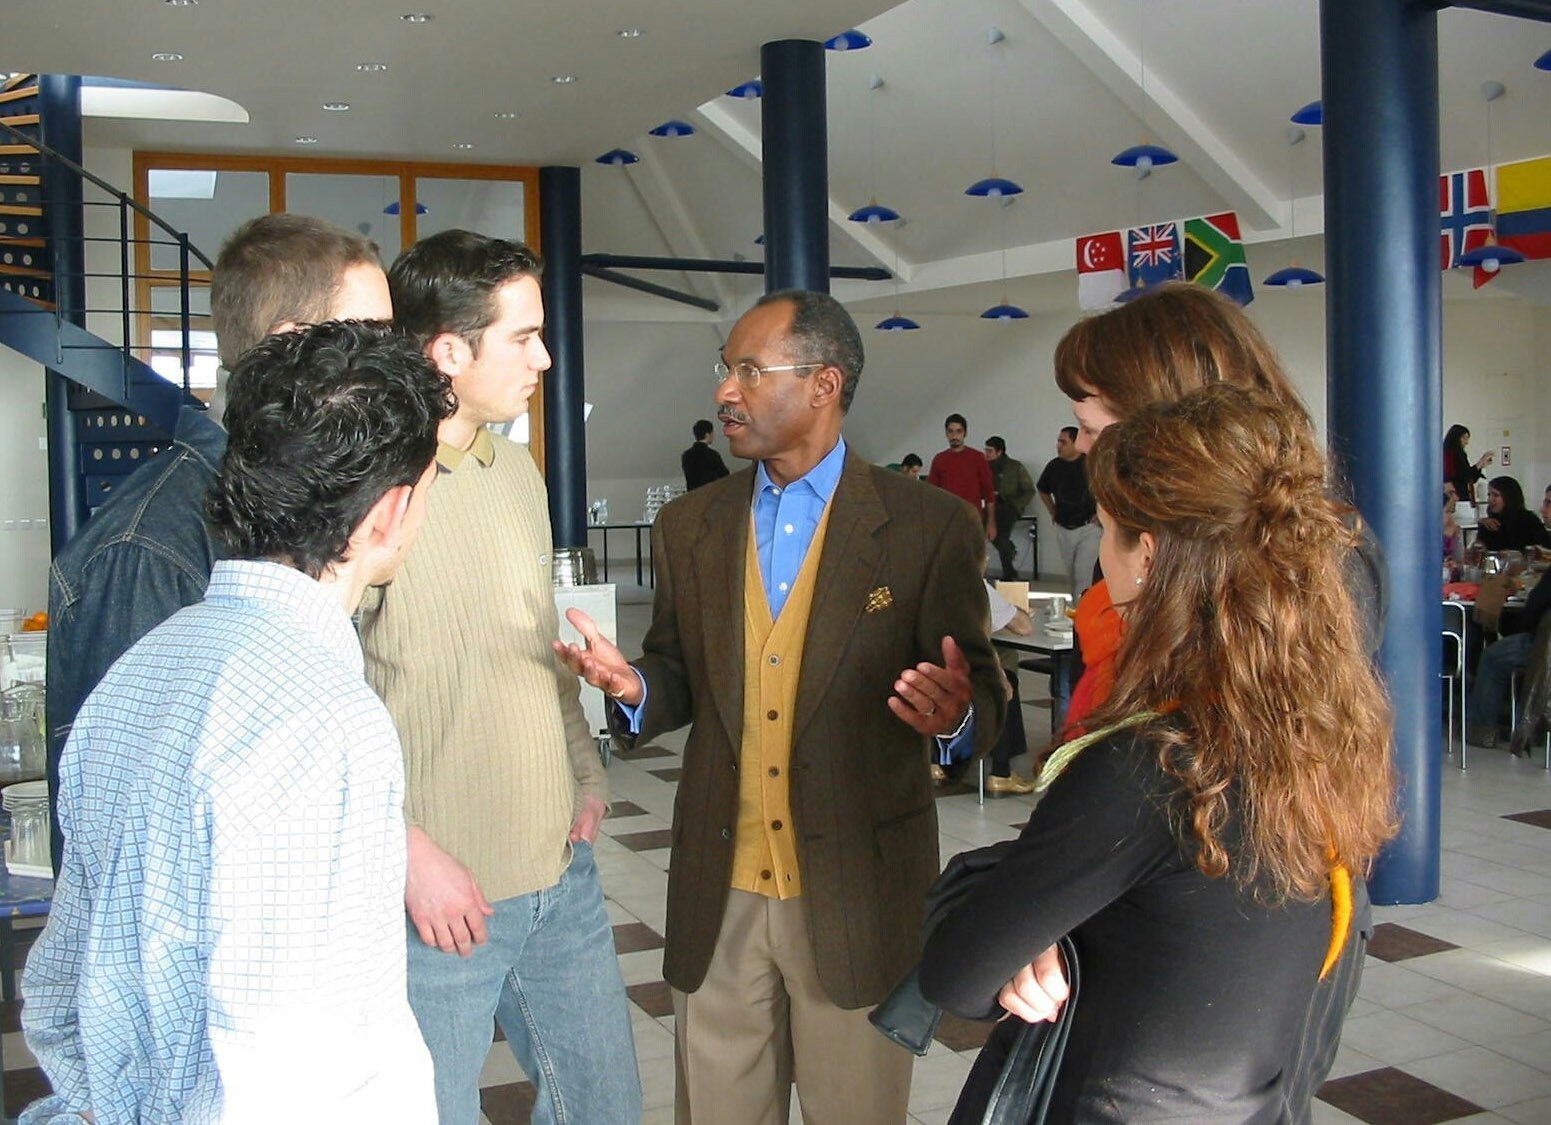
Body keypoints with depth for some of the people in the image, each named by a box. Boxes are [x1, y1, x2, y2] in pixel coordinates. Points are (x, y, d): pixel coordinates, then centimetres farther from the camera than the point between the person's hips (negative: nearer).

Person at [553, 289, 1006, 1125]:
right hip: (717, 895, 4)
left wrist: (956, 712, -28)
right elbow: (681, 683, 10)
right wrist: (633, 687, -12)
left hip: (858, 895, -3)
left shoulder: (929, 528, -7)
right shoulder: (688, 528, 5)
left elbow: (982, 692, -5)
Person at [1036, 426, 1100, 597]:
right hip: (1063, 529, 5)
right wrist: (1052, 513, 14)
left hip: (1088, 527, -5)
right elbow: (1043, 491, 21)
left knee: (1083, 575, -11)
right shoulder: (1054, 466, 2)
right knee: (1071, 575, 14)